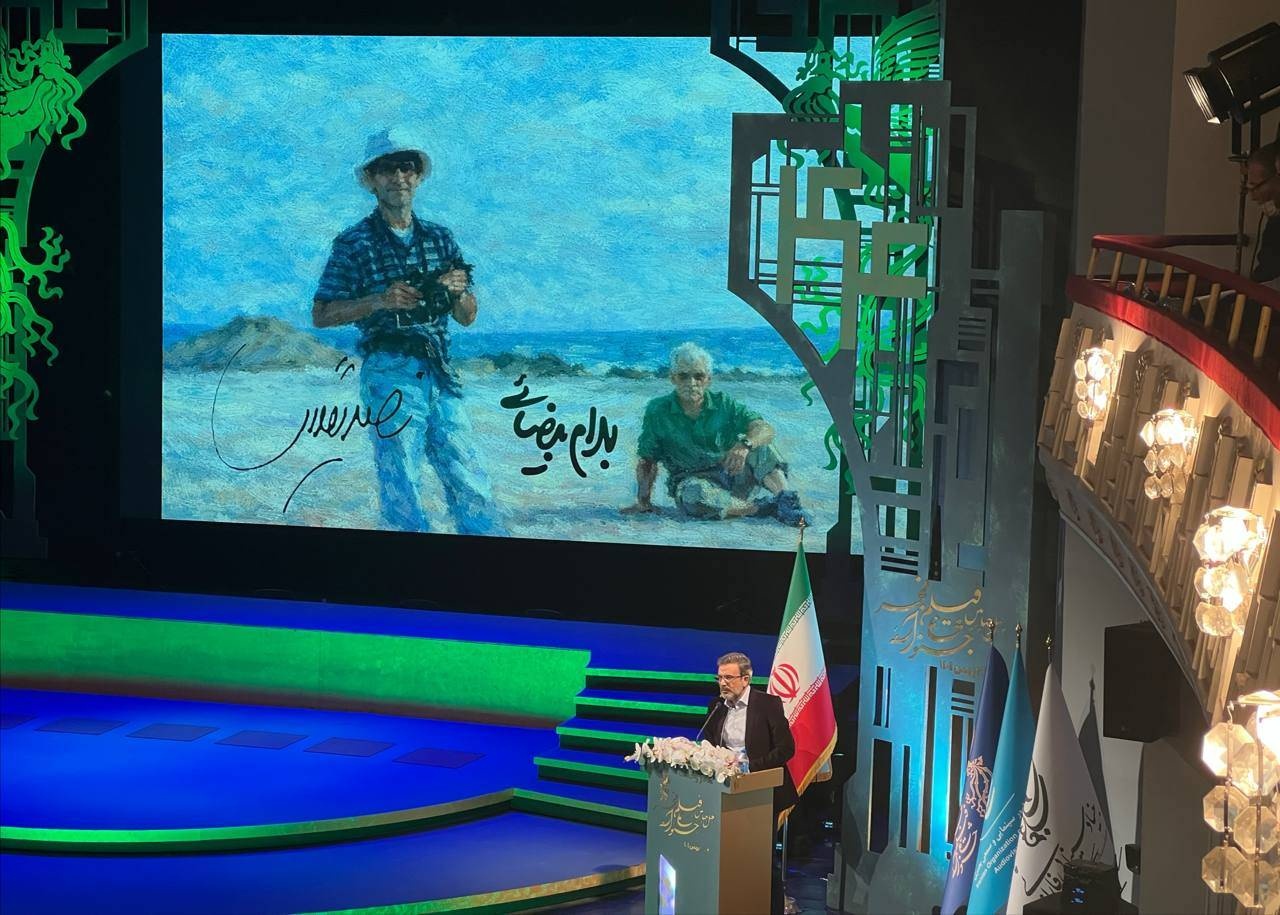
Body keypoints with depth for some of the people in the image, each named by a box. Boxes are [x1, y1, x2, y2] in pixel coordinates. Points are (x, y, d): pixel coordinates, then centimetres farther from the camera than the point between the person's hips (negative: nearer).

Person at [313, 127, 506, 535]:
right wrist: (378, 301, -14)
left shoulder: (440, 238, 15)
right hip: (390, 375, -4)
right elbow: (321, 315, 0)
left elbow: (467, 317, 17)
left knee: (471, 488, 1)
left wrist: (458, 290, -6)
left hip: (441, 375, 4)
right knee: (400, 493, -3)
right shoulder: (354, 243, 2)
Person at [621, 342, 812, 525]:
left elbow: (766, 429, -12)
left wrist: (744, 445, -34)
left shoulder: (723, 404, 1)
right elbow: (647, 460, 4)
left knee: (757, 442, -21)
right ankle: (764, 507, -27)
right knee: (695, 496, -38)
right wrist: (644, 502, -4)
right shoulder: (658, 411, -1)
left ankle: (788, 501, -32)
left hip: (732, 474, 2)